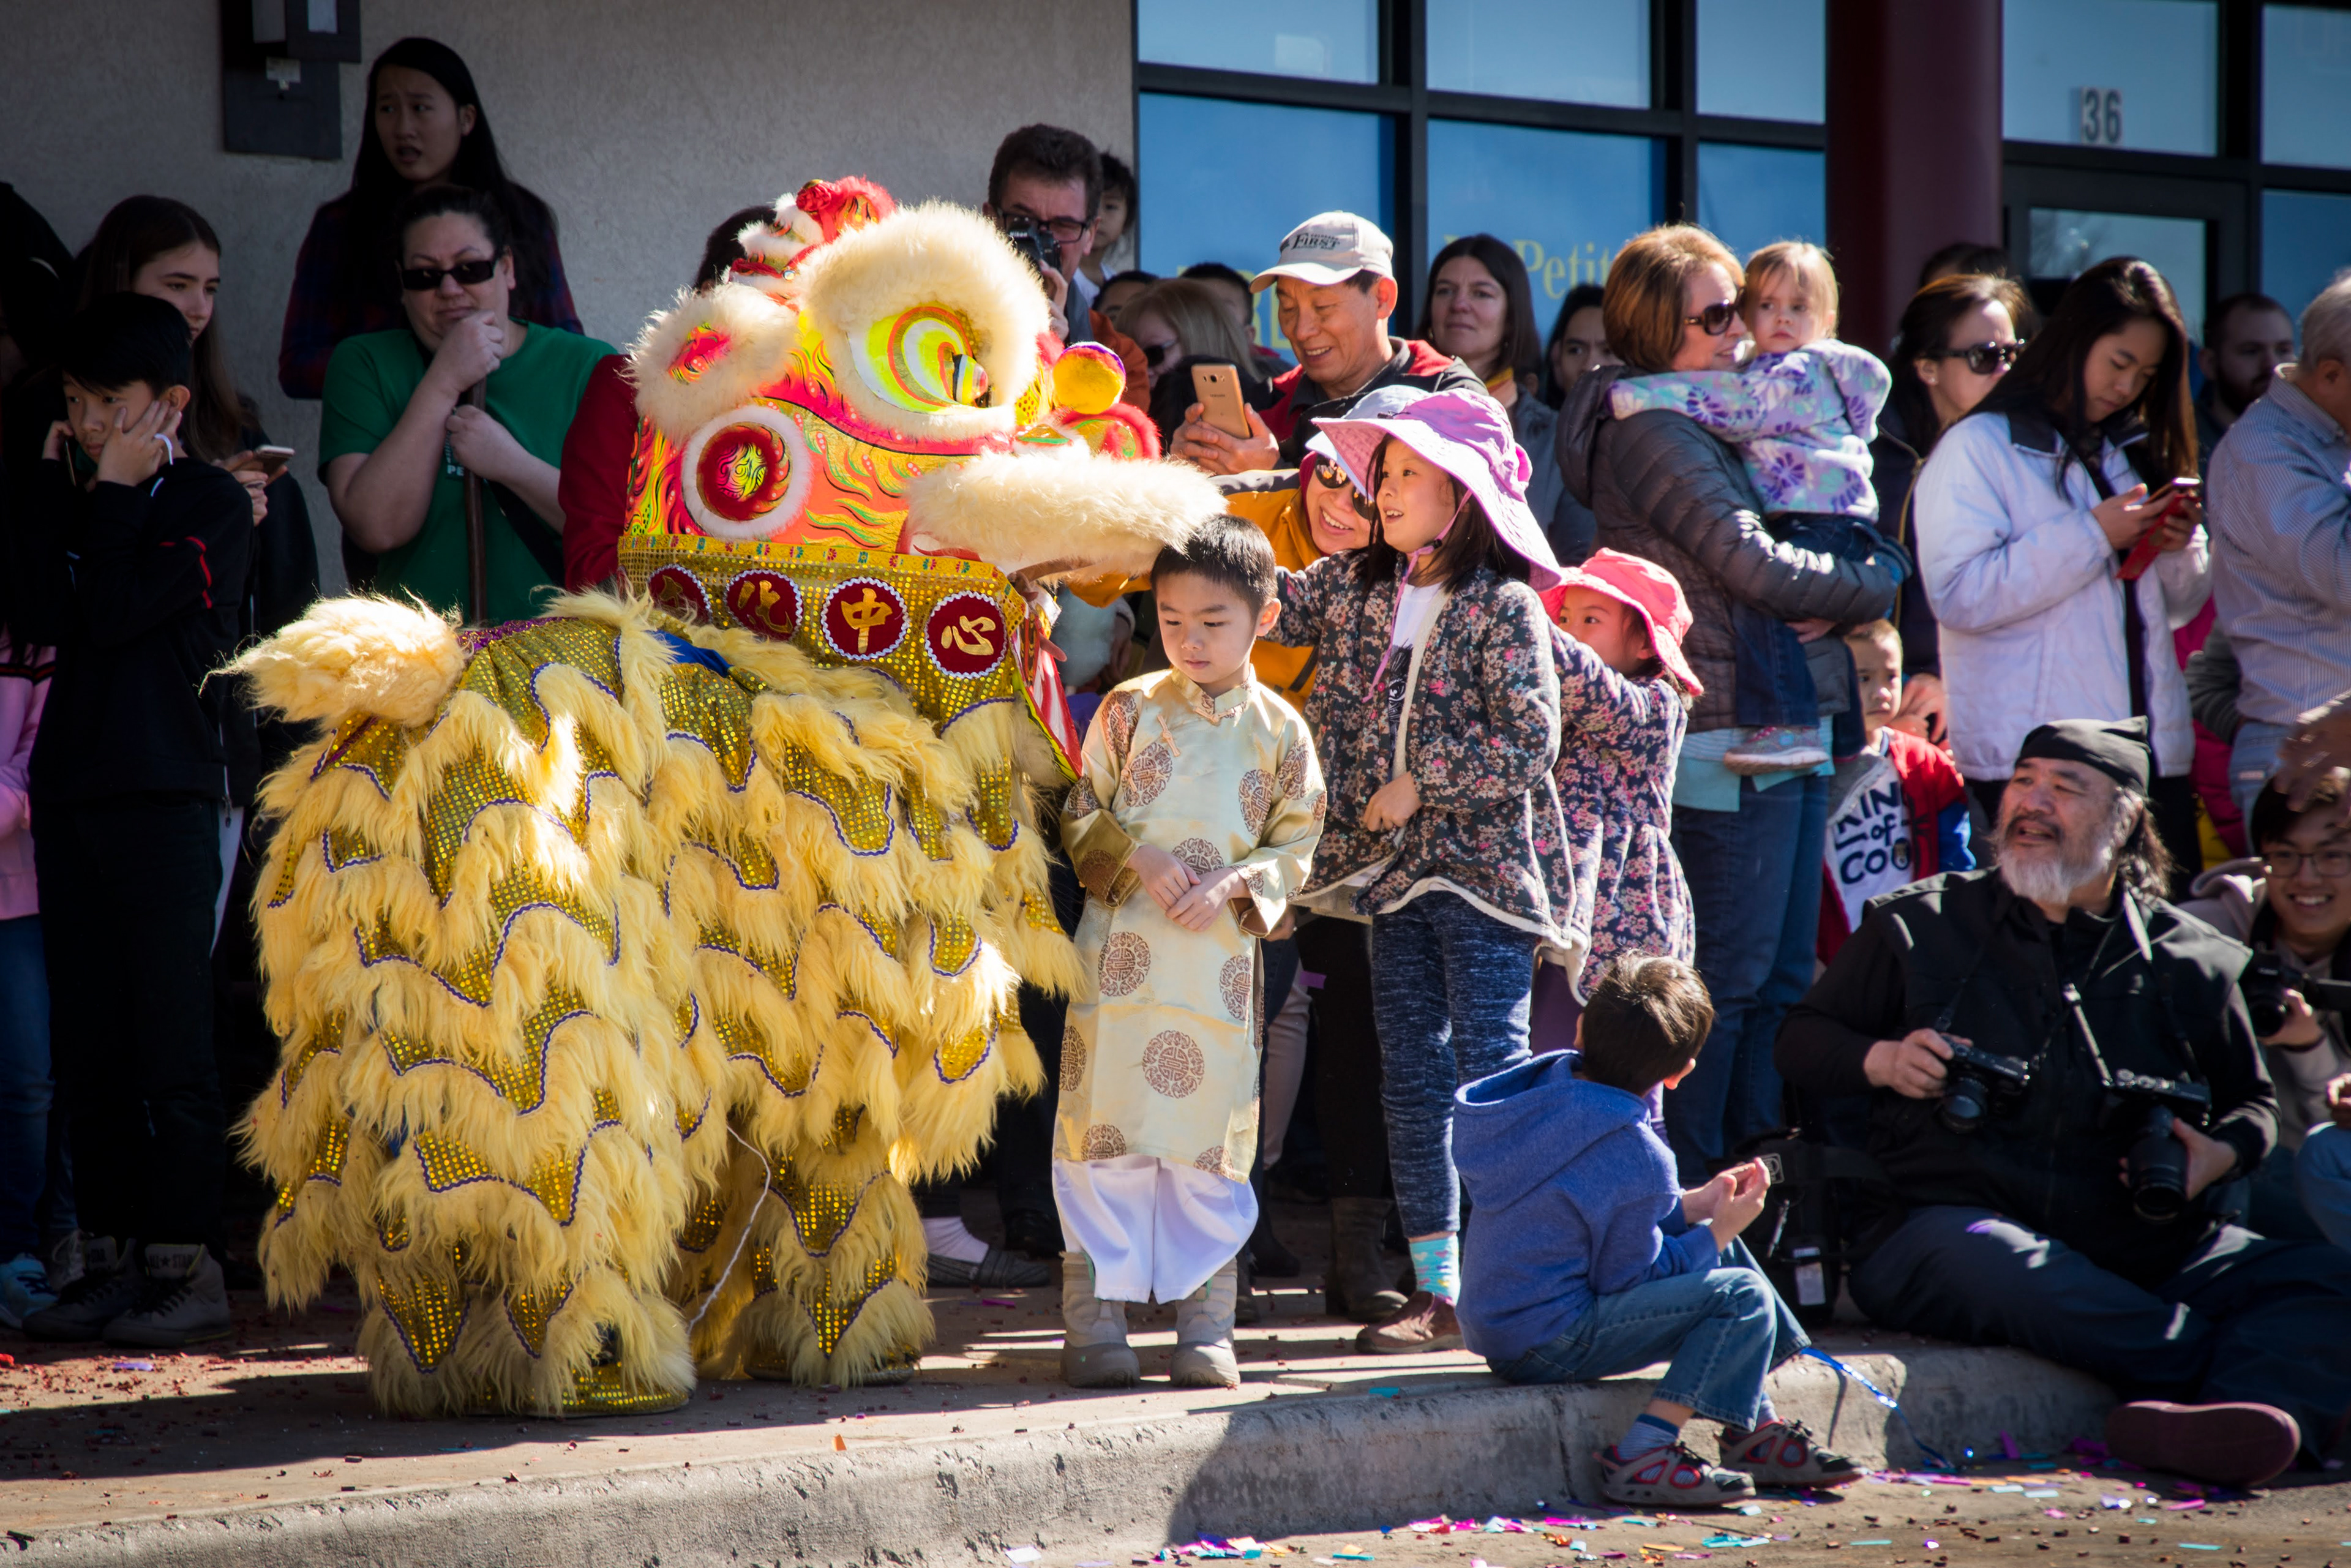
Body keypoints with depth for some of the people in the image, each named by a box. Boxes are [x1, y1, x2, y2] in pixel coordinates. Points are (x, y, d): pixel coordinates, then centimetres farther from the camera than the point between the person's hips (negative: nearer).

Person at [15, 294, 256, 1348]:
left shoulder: (210, 503, -2)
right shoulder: (85, 506, 17)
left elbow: (112, 612, -13)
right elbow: (43, 613, 0)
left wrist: (112, 491, -6)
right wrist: (55, 486, 1)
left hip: (170, 796, -7)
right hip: (72, 788, 7)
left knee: (170, 1041, -7)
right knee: (87, 1042, 6)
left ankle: (188, 1267, -6)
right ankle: (111, 1260, 10)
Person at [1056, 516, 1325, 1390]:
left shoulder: (1279, 730, 6)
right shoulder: (1131, 710, 4)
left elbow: (1297, 849, 8)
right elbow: (1078, 817, 5)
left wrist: (1234, 884, -9)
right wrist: (1136, 860, -12)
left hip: (1221, 964, 1)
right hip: (1123, 953, -1)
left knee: (1211, 1141, 3)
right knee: (1106, 1131, -3)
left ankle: (1206, 1326, 11)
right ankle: (1095, 1317, 4)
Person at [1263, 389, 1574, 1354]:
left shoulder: (1505, 608, -8)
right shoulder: (1354, 589, 10)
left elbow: (1532, 747, -13)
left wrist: (1421, 783, -12)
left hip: (1484, 874, -6)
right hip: (1394, 875, 6)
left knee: (1491, 1075, -7)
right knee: (1411, 1083, 7)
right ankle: (1439, 1294, 12)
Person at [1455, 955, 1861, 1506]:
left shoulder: (1547, 1087, 4)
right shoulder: (1637, 1159, -23)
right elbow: (1630, 1276, -14)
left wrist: (1693, 1204, 13)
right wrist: (1718, 1230, -1)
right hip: (1546, 1345, -10)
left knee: (1715, 1248, 20)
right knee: (1742, 1297, -13)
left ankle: (1757, 1432, 22)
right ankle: (1640, 1457, -16)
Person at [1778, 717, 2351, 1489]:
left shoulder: (2191, 962, 13)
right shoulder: (1921, 926, 10)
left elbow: (2251, 1100, 24)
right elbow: (1801, 1041, 18)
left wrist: (2220, 1154, 0)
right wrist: (1882, 1060, -5)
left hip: (2155, 1250, 2)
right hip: (1955, 1223, -2)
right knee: (1983, 1259, -40)